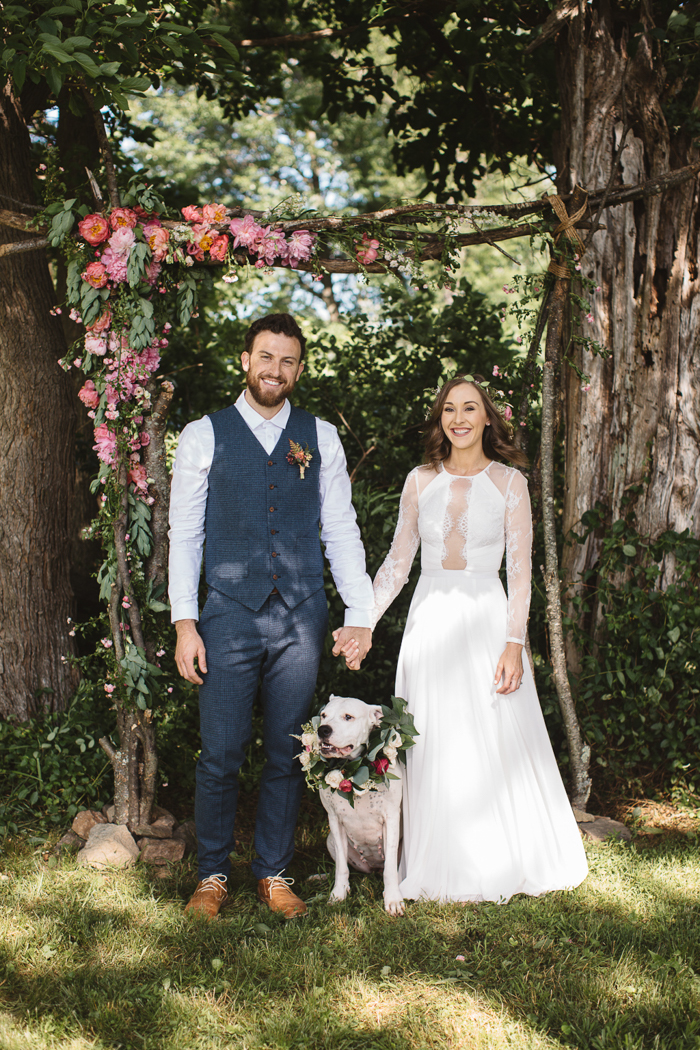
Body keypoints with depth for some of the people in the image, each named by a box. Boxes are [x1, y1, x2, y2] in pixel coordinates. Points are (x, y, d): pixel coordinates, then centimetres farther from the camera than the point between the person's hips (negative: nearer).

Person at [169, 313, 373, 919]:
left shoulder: (320, 437, 9)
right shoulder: (204, 436, 4)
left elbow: (342, 531, 9)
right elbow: (184, 534, 4)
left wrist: (361, 615, 1)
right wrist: (184, 623, -4)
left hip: (302, 619, 2)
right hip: (230, 618, -2)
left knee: (287, 755, 8)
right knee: (221, 756, 1)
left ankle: (274, 874, 22)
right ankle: (212, 875, 18)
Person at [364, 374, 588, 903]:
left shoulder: (509, 482, 1)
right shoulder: (420, 481, 7)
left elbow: (520, 572, -3)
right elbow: (397, 562, 8)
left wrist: (514, 645, -11)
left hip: (487, 620, -2)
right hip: (430, 620, 2)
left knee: (495, 747, 1)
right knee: (433, 751, 5)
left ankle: (502, 864, 16)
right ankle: (440, 869, 16)